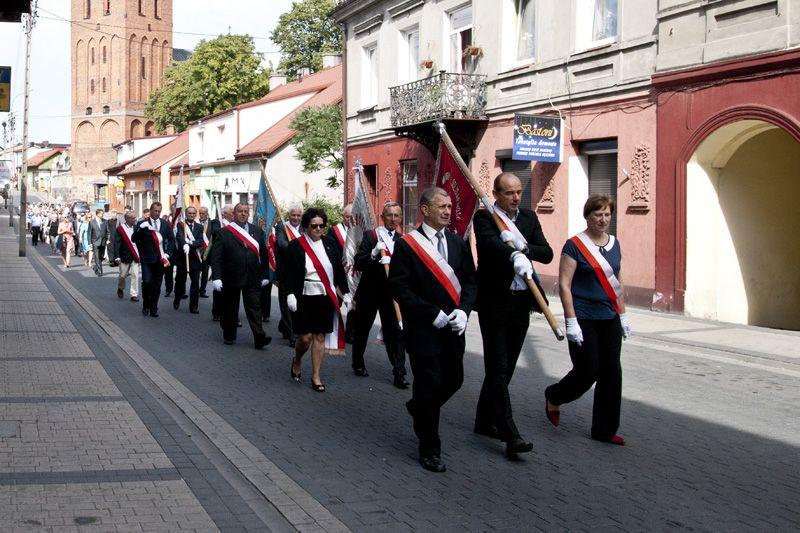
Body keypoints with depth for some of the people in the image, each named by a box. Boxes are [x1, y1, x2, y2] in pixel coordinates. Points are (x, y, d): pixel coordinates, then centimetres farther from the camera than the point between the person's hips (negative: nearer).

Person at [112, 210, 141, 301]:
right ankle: (120, 289, 38)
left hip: (135, 256, 2)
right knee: (123, 275, 10)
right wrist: (117, 257, -20)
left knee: (135, 275, -3)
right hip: (125, 256, -2)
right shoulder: (120, 229, -9)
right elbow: (116, 244, -12)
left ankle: (134, 295, 2)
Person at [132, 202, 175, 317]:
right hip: (147, 259, -3)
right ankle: (146, 305, 8)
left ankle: (153, 308, 15)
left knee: (157, 285, 6)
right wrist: (141, 228, -23)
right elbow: (134, 239, -9)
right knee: (147, 282, -13)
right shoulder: (142, 224, 0)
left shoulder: (165, 224, 9)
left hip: (160, 259, 3)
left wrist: (168, 253, 1)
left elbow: (171, 240, 14)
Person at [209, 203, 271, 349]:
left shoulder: (257, 231, 8)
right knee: (230, 309, 10)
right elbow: (216, 257, -5)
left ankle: (259, 338, -7)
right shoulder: (224, 232, -1)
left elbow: (263, 254, 9)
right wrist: (216, 277, -13)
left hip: (252, 279, 1)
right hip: (231, 278, -1)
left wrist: (264, 275, 6)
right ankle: (229, 336, 25)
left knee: (254, 307, -3)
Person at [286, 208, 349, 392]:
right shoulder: (296, 246, -4)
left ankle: (316, 376, 14)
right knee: (305, 337, -5)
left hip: (325, 298, 3)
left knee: (320, 336, 5)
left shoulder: (329, 245, 6)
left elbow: (339, 271, 10)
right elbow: (289, 273, -6)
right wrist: (290, 294, -17)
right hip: (304, 298, -3)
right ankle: (297, 361, 28)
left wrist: (345, 292, 5)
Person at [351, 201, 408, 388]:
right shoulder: (370, 236, -4)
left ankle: (399, 373, -3)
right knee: (361, 330, 14)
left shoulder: (402, 240, 2)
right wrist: (374, 254, -26)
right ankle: (358, 364, 33)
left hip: (391, 293, 1)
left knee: (395, 332, -4)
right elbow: (358, 263, -11)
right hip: (369, 292, -1)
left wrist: (391, 262, -23)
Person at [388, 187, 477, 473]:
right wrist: (433, 314, -16)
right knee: (429, 387, 0)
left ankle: (419, 408, 43)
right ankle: (429, 449, 13)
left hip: (453, 328, 5)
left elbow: (470, 280, 10)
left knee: (453, 380, 12)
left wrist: (463, 310, -8)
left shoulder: (458, 243, 8)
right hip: (422, 330, -5)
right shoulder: (406, 245, -8)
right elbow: (399, 288, -12)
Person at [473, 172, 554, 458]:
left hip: (521, 302, 6)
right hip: (494, 302, -6)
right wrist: (515, 256, -47)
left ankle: (485, 421, 29)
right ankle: (510, 434, -8)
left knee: (505, 367, 14)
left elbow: (547, 254, 2)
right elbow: (491, 243, -28)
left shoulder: (529, 217, 10)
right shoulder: (484, 217, -7)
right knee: (498, 368, -6)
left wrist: (523, 246, -17)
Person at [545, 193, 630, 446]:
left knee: (611, 373, 4)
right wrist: (571, 321, -16)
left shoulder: (614, 244, 10)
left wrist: (623, 315, 15)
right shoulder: (575, 245, -9)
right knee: (587, 372, -3)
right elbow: (564, 285, -11)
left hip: (609, 320, 6)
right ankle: (553, 397, 27)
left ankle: (605, 430, 14)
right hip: (584, 320, -6)